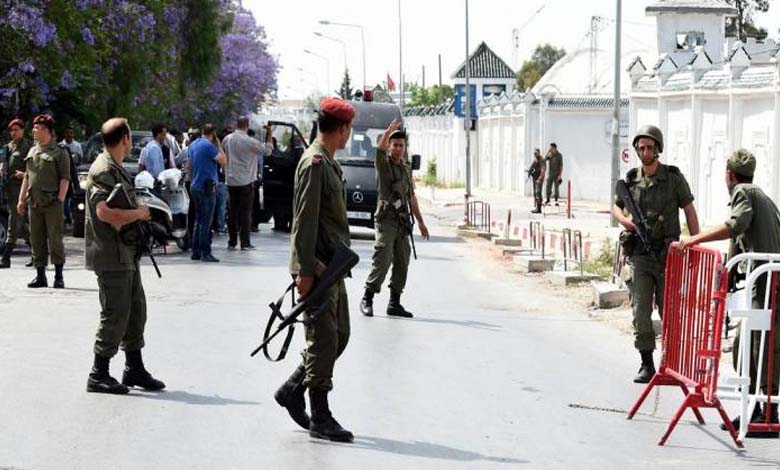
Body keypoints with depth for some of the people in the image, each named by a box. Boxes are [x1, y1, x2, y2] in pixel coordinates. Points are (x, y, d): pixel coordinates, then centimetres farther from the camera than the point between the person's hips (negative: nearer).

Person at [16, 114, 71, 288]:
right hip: (34, 203, 6)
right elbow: (27, 177, 20)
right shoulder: (32, 152, 17)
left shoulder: (59, 153, -2)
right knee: (36, 240, 7)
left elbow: (65, 179, -6)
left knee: (55, 239, -4)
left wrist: (60, 199, -15)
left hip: (52, 204, -6)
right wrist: (21, 199, 13)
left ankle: (59, 276, 3)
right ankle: (40, 276, 13)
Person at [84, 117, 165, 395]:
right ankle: (98, 376, 3)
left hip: (126, 253, 10)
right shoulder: (104, 170, -17)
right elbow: (104, 212, -29)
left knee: (136, 310, 14)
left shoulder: (116, 168, 16)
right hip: (111, 255, -10)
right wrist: (139, 213, -18)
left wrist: (139, 211, 11)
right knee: (115, 315, -6)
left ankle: (134, 369, 23)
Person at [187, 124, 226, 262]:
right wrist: (218, 145, -3)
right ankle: (205, 253, -6)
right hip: (207, 187, -8)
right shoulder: (209, 146, -15)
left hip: (195, 186, 8)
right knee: (206, 221, -6)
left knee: (198, 220, 14)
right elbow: (223, 160, -13)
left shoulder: (192, 145, 12)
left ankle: (195, 252, 14)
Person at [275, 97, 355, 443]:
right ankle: (320, 419, 2)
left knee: (339, 336, 14)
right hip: (317, 268, -10)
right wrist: (305, 271, -22)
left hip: (332, 267, 10)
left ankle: (292, 390, 24)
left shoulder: (328, 162, 17)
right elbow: (304, 221, -20)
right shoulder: (314, 163, -15)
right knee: (324, 341, -5)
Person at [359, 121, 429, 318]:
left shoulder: (406, 169, 19)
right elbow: (380, 149, -21)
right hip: (386, 219, -6)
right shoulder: (384, 164, 1)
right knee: (382, 261, -13)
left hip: (402, 221, 6)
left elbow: (412, 198, 23)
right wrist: (389, 131, -36)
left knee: (402, 263, 5)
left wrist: (421, 222, 21)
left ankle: (394, 303, 11)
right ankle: (367, 300, -4)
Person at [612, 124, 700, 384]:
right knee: (640, 311, -4)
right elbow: (616, 207, 19)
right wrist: (625, 220, -4)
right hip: (640, 255, 2)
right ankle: (647, 365, 4)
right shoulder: (631, 179, 4)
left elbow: (690, 211, 2)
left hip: (667, 254, -2)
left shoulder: (674, 177, -3)